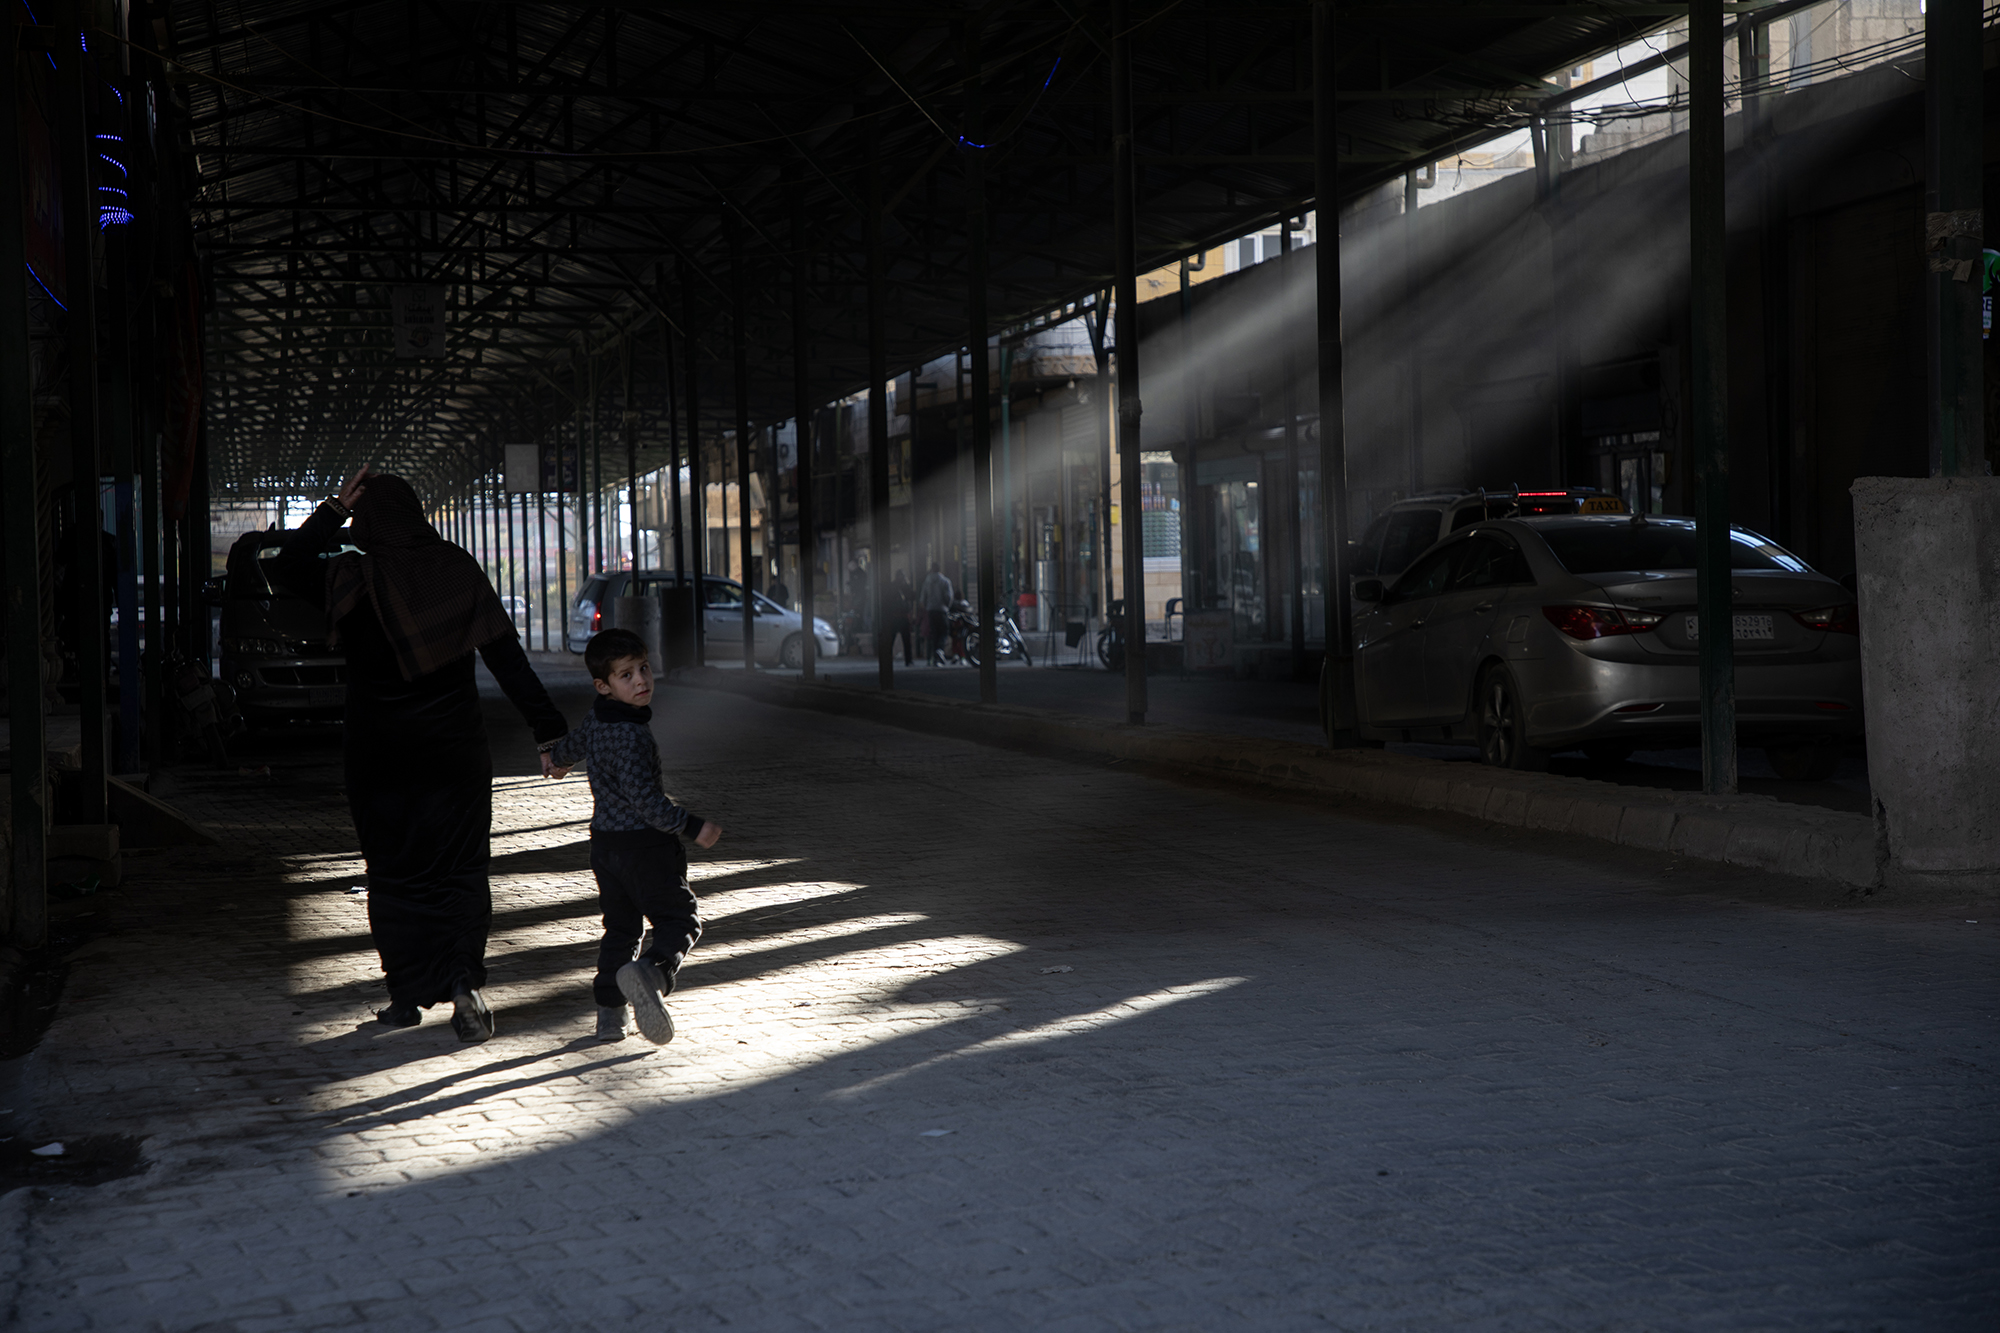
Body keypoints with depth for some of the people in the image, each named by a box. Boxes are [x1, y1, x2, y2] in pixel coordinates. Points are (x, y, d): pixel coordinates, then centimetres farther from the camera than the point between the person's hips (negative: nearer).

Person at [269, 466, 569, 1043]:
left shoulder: (352, 578, -9)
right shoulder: (458, 570, -5)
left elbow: (287, 564, 11)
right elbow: (507, 657, -6)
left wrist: (334, 509, 7)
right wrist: (548, 730, -3)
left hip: (381, 757, -1)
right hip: (456, 752, 1)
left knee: (395, 875, 11)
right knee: (462, 871, 7)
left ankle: (407, 995, 14)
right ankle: (465, 981, -12)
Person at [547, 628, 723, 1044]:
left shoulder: (595, 721, 8)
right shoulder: (630, 734, -21)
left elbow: (573, 744, 32)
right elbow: (643, 797, -26)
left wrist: (558, 759, 56)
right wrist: (691, 826, -21)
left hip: (605, 842, 9)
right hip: (642, 845, -9)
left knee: (619, 927, 16)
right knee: (680, 919, -3)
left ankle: (609, 1011, 14)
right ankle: (650, 970, -29)